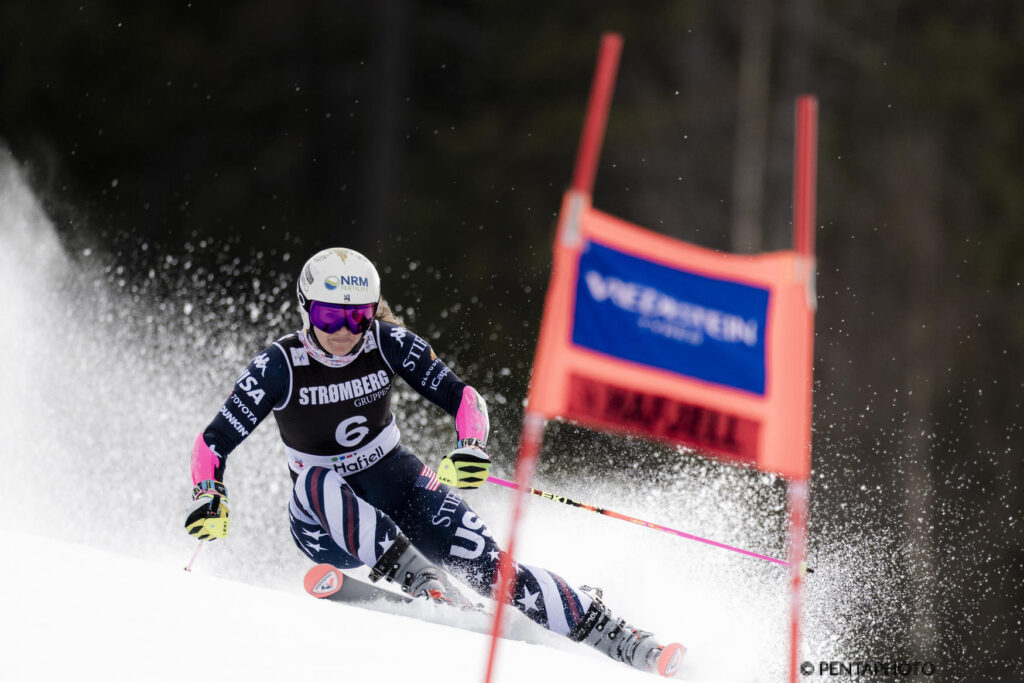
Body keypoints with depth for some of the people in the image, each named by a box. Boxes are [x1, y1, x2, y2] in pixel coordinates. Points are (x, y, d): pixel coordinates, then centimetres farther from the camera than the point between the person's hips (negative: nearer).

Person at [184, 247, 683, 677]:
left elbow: (463, 398, -10)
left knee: (482, 561, -20)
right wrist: (208, 500, -31)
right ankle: (417, 579, -36)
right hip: (327, 522, -1)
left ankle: (612, 636, -21)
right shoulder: (279, 366, -16)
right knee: (316, 478, -35)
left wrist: (470, 450, -29)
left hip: (397, 488, 1)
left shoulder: (388, 343, -12)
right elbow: (213, 443, -13)